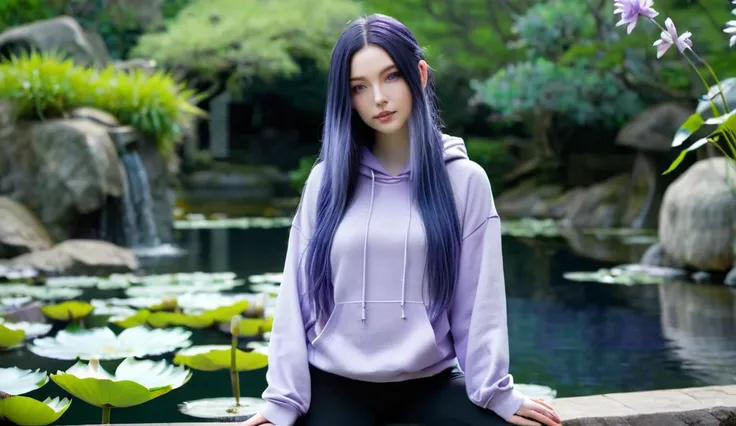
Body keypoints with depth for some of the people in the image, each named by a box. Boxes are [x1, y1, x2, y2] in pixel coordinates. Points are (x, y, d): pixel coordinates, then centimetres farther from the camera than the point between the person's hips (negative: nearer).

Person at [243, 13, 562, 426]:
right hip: (335, 386, 1)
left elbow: (478, 298, -2)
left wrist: (496, 392, -6)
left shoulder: (463, 179, 0)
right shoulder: (327, 180, 3)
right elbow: (297, 295, 2)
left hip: (430, 383, 0)